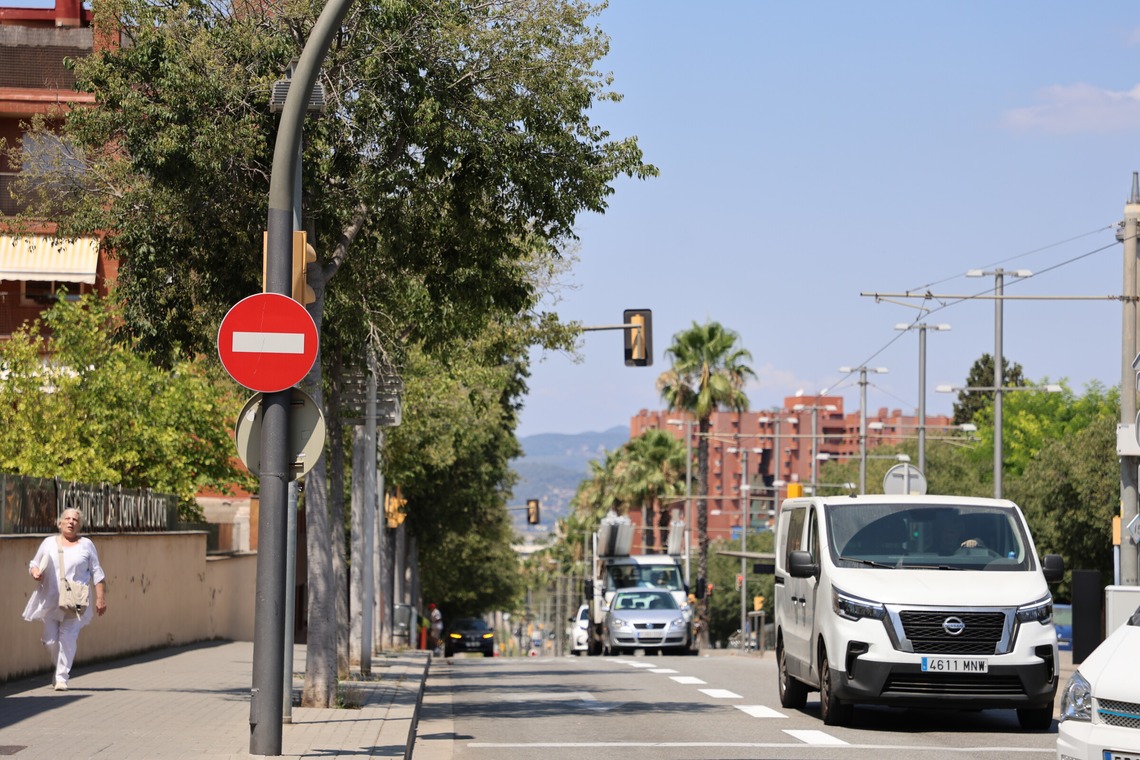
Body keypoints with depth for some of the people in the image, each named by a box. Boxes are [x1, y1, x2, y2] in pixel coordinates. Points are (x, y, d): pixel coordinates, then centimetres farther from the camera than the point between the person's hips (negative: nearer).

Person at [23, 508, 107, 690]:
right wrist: (35, 572, -8)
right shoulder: (49, 543, 12)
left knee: (68, 638, -11)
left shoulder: (86, 545, 8)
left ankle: (62, 677, -6)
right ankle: (62, 667, 27)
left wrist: (100, 598, 0)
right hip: (50, 600, 2)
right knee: (50, 640, 1)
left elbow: (97, 573, 6)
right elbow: (34, 564, 17)